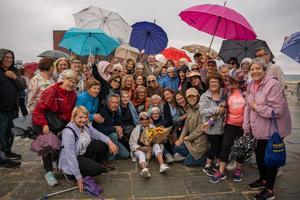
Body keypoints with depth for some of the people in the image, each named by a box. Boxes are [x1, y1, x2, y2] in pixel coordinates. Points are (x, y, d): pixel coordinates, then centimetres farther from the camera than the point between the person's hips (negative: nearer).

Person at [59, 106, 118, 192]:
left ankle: (94, 165, 10)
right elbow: (70, 156, -29)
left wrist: (109, 142, -17)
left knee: (103, 145, -10)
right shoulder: (68, 132, -29)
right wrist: (79, 178, -27)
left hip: (84, 152, 8)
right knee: (96, 169, -27)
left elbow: (98, 134, 4)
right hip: (72, 161, -8)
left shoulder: (86, 126, -7)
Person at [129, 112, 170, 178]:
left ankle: (162, 165, -45)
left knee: (157, 145, -26)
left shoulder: (152, 127, 8)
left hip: (151, 148, 3)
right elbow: (132, 143, -6)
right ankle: (144, 169, -66)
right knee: (141, 154, -34)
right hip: (139, 149, -2)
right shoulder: (137, 129, 1)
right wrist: (142, 148, -22)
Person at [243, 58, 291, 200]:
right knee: (259, 156, 21)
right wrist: (246, 128, 7)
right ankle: (263, 180, 45)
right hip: (259, 130, 8)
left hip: (272, 131, -7)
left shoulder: (272, 84, -20)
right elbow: (248, 107, 10)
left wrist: (256, 107, -18)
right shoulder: (251, 85, 5)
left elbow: (277, 110, -25)